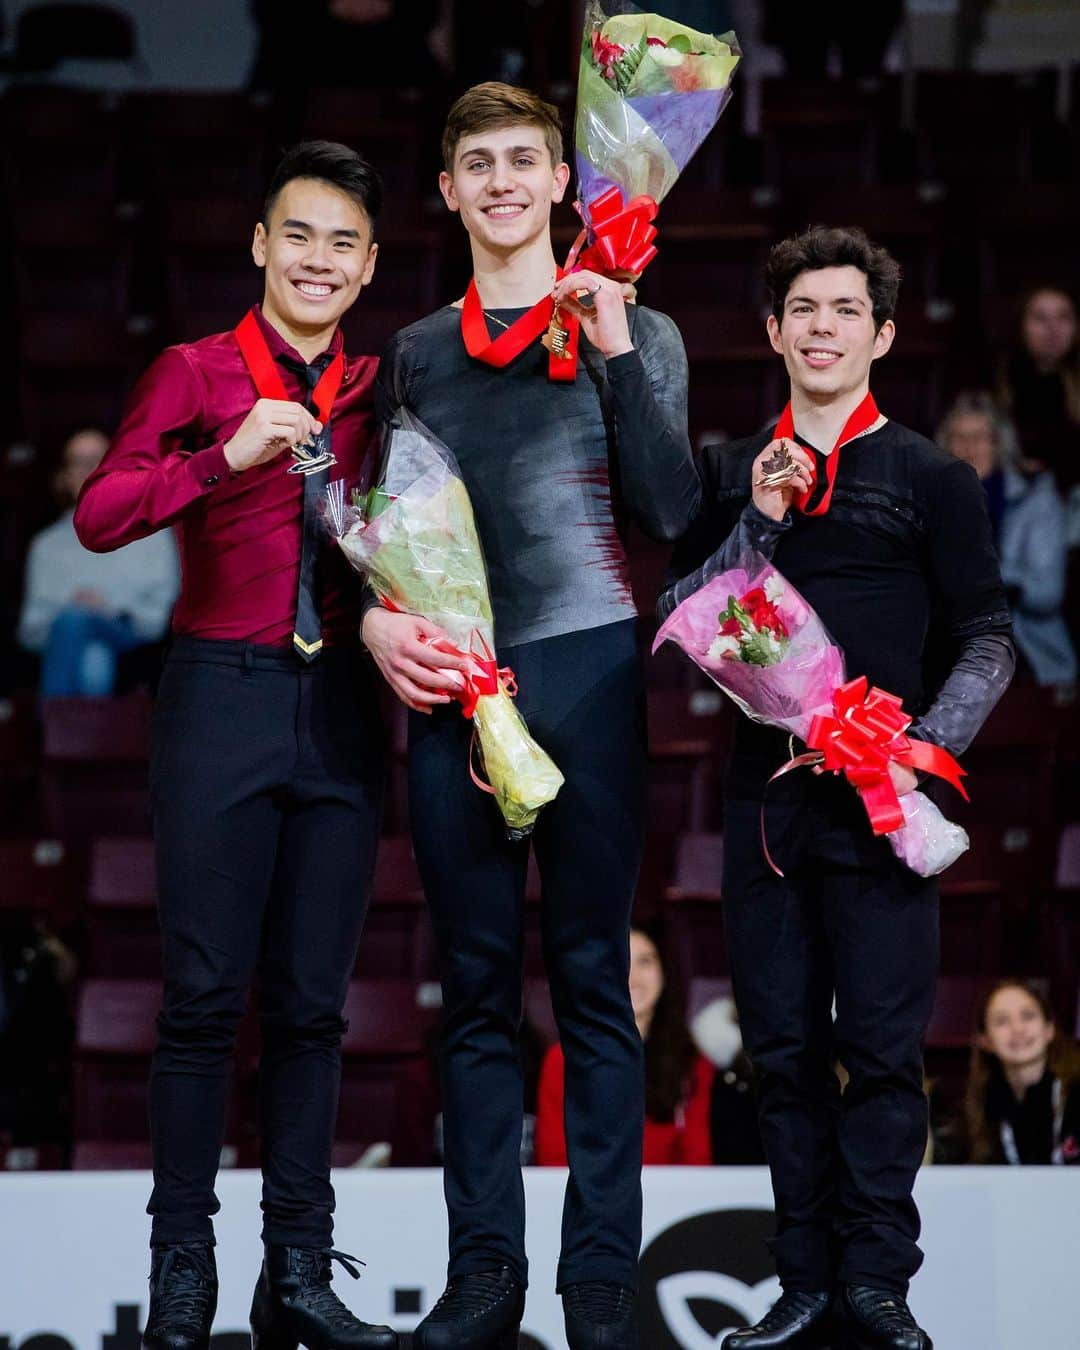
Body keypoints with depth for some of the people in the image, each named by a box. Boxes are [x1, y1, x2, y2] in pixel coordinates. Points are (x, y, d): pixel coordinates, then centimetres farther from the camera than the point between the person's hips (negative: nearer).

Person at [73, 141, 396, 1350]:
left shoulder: (374, 390, 12)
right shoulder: (194, 373, 2)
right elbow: (99, 515, -10)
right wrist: (227, 456, -21)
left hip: (341, 705, 3)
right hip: (222, 696, -3)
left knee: (311, 1002, 5)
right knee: (204, 997, -5)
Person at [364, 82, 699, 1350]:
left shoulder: (632, 330, 7)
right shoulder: (416, 351, 15)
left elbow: (671, 513, -3)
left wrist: (615, 357, -9)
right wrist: (374, 618, -2)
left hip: (586, 673, -3)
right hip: (450, 681, 3)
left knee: (592, 984, -2)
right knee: (475, 989, 3)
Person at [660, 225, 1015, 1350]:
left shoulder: (931, 479, 5)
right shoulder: (730, 476, 13)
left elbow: (985, 644, 3)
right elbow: (677, 622, 6)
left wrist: (926, 747, -12)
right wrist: (758, 525, -6)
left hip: (879, 804, -3)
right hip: (764, 793, 3)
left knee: (882, 1047, -5)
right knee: (783, 1049, 4)